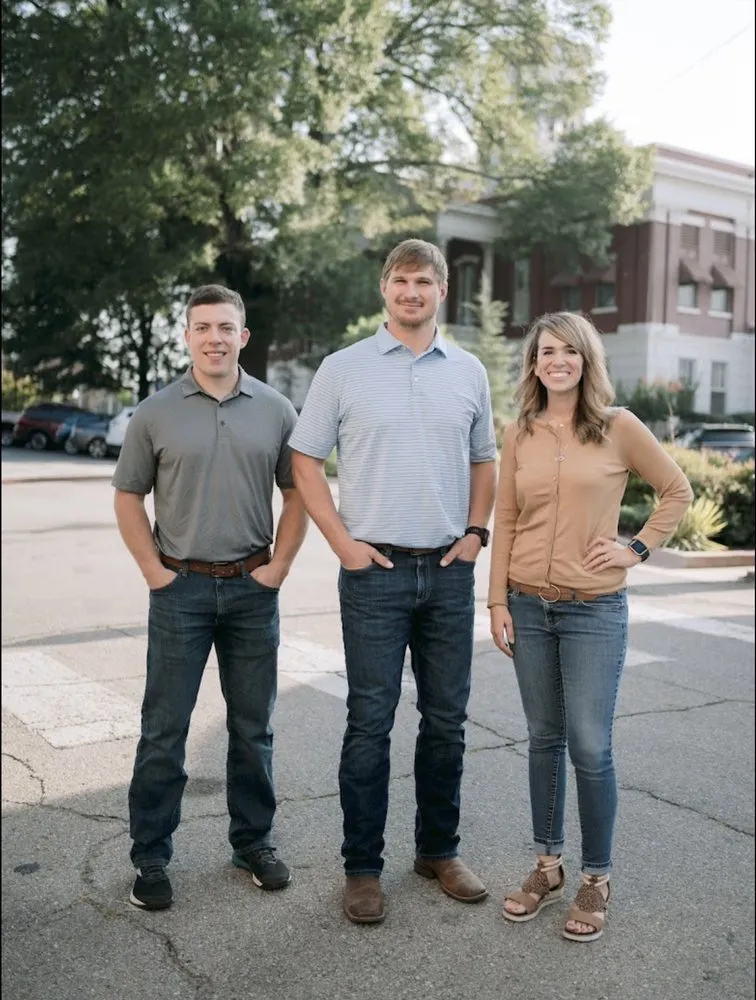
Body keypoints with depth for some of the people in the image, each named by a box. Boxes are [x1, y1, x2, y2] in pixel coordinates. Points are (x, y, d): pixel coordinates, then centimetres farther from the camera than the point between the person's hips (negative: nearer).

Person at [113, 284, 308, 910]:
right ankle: (150, 859, 17)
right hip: (180, 588, -1)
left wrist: (280, 566, -1)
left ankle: (254, 842, 28)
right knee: (164, 730, 5)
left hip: (253, 588, 1)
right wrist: (154, 570, -3)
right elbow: (128, 496, 5)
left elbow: (297, 494, 7)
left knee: (253, 728, 12)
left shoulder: (276, 410, 3)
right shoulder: (156, 413, 0)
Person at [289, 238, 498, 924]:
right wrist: (342, 541, -6)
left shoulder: (469, 371, 9)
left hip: (450, 569, 3)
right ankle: (363, 866, 15)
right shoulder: (343, 369, 0)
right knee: (370, 722, 1)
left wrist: (476, 533, 4)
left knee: (447, 719, 11)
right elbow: (306, 461, 2)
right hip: (375, 567, -3)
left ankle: (439, 850, 28)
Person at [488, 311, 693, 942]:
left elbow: (677, 491, 5)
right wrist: (498, 601, 3)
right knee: (544, 740, 12)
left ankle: (596, 880, 15)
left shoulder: (618, 427, -3)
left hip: (595, 609, -3)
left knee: (590, 747, -3)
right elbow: (506, 523, 7)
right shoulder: (519, 436, 5)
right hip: (529, 606, 3)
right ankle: (548, 866, 26)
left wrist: (637, 549, -3)